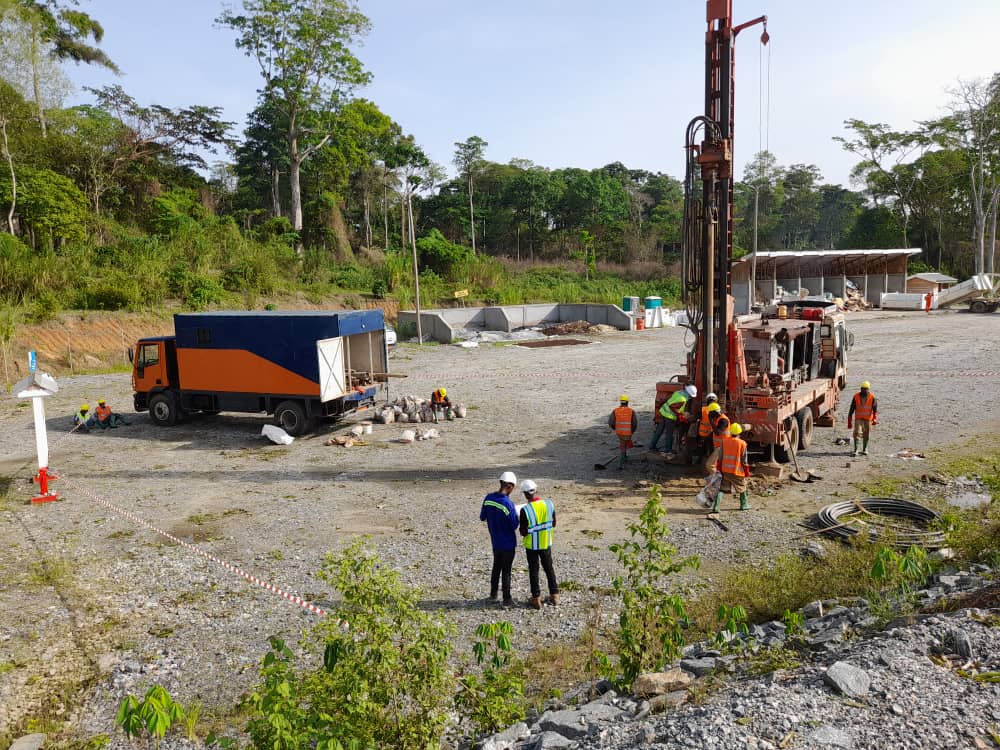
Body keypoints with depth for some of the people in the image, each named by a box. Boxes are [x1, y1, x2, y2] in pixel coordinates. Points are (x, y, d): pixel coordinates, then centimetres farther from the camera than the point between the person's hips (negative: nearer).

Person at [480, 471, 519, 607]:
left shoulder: (488, 498, -9)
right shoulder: (508, 504, -27)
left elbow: (482, 517, 3)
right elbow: (515, 526, -18)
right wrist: (516, 515, 0)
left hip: (495, 542, 5)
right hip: (508, 543, -5)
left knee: (496, 567, 22)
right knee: (506, 571, 6)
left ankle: (493, 594, 32)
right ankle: (507, 600, 16)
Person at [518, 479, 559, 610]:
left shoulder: (525, 510, -23)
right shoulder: (549, 504, -10)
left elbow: (523, 532, -17)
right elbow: (553, 524, 2)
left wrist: (521, 528, 3)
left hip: (532, 546, -4)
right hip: (546, 544, 4)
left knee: (533, 571, 10)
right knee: (549, 568, 18)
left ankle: (536, 599, 18)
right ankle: (554, 596, 27)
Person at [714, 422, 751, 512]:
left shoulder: (724, 441, -1)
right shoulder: (742, 444, -9)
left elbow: (720, 457, 4)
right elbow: (744, 459, -4)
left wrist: (719, 467, 14)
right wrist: (746, 471, 7)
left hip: (725, 470, 2)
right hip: (737, 470, -2)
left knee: (722, 488, 5)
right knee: (742, 487, 21)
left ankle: (716, 507, -8)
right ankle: (744, 505, 35)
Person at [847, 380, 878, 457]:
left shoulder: (872, 397, -11)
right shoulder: (856, 397, -9)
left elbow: (875, 409, -13)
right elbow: (851, 409, -3)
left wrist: (875, 419, -30)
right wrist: (849, 421, -3)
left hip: (868, 419, 0)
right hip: (858, 418, 0)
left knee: (866, 435, 9)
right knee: (857, 433, -14)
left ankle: (864, 449, 27)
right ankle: (855, 450, -12)